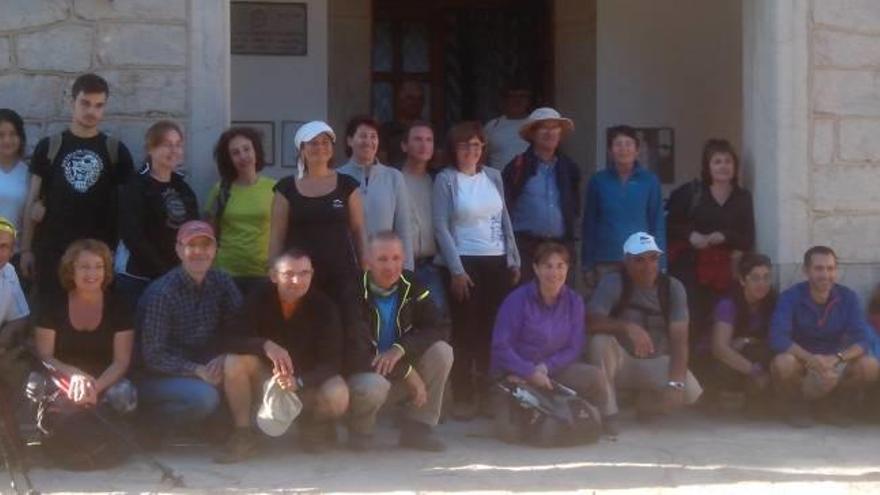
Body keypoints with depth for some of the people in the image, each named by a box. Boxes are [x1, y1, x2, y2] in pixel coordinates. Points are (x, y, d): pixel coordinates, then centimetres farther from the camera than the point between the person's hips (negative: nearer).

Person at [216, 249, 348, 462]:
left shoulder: (324, 307, -15)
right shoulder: (259, 298, -13)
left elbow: (331, 362, -18)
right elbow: (231, 341, -21)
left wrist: (299, 381, -37)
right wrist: (265, 345, -42)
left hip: (307, 382, -1)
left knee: (337, 396, -33)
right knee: (234, 361, -28)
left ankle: (313, 425, 3)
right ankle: (243, 435, -15)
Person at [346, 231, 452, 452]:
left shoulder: (411, 286, -3)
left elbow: (436, 329, -8)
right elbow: (355, 354, -25)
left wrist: (400, 349, -26)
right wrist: (408, 372, -24)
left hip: (401, 378, 5)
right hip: (365, 374, -5)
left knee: (442, 352, -18)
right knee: (373, 386, -39)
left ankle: (417, 427, -6)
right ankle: (360, 431, -4)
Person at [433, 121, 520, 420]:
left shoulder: (493, 176, 10)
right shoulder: (446, 179, -3)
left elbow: (504, 220, 14)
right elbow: (441, 227, -7)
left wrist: (514, 260, 9)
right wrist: (456, 269, -13)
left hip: (497, 262, 4)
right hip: (464, 262, -4)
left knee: (492, 331, 4)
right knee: (465, 331, -2)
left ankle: (487, 395, 13)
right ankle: (462, 399, 5)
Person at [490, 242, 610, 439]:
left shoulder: (573, 302, 1)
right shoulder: (517, 300, -10)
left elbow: (574, 348, -2)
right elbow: (501, 346, -12)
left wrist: (545, 368, -17)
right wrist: (531, 373, -21)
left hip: (555, 369, 3)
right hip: (517, 374, -3)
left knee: (595, 378, -24)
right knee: (510, 430, -24)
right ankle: (504, 405, 13)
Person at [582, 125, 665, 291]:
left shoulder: (650, 181, 2)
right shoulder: (598, 181, 3)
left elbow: (658, 224, 4)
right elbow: (589, 224, 6)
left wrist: (660, 265, -2)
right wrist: (587, 265, 3)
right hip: (605, 262, 0)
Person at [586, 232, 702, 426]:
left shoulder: (672, 287, -10)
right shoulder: (613, 282, -15)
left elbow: (679, 339, -18)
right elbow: (592, 321, -30)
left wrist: (675, 383, -31)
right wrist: (627, 327, -47)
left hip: (657, 363, 2)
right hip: (621, 361, -2)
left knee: (691, 391, -23)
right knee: (600, 341, -33)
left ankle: (647, 404, 9)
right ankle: (607, 414, -20)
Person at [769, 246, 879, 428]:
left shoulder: (848, 298, -8)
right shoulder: (790, 297, -15)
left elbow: (861, 340, -15)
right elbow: (778, 338, -27)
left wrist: (836, 358, -37)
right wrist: (811, 359, -42)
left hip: (835, 363, 3)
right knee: (782, 363, -35)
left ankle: (832, 406, 3)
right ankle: (795, 407, -3)